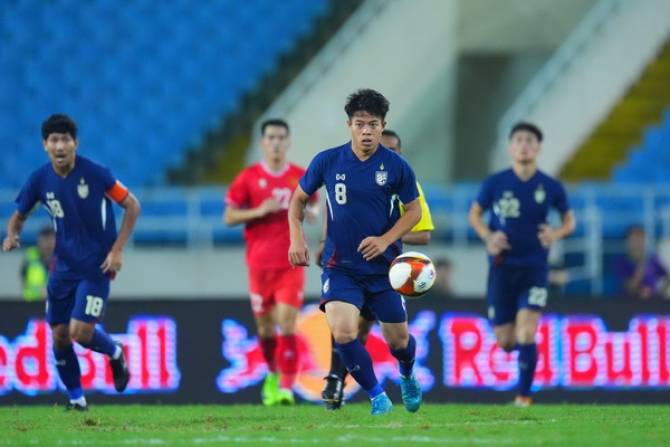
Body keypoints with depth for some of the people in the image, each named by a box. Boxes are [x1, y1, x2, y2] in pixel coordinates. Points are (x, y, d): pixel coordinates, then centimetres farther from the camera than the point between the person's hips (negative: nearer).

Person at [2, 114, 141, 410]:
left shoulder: (94, 174, -16)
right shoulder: (39, 180, -5)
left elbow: (132, 205, -7)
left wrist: (117, 250, -12)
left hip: (96, 267, -4)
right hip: (64, 267, 4)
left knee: (81, 332, -15)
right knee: (59, 336, 3)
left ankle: (115, 353, 18)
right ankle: (76, 398, 21)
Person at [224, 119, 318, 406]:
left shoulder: (301, 177, 4)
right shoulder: (248, 178, 0)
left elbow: (314, 210, 16)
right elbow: (229, 217, 0)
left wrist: (307, 211, -8)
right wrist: (259, 211, -15)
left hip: (291, 263, -1)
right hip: (260, 263, 1)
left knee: (287, 324, -12)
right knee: (265, 324, 10)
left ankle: (286, 387, -15)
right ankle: (273, 374, 36)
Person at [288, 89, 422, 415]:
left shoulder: (396, 166, -8)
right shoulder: (327, 161, -7)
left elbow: (413, 210, 2)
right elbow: (299, 199, 7)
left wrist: (385, 240, -14)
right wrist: (296, 238, -8)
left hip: (384, 266, 0)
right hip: (340, 266, 0)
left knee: (398, 340, 10)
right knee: (342, 332, -22)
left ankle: (408, 377, 47)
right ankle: (376, 396, -2)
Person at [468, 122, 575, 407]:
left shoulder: (551, 187, -3)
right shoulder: (494, 183, -3)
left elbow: (569, 220, 11)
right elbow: (475, 214, 10)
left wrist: (557, 233, -12)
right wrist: (487, 236, -10)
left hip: (534, 269, -1)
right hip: (502, 268, 1)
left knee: (526, 335, -18)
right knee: (505, 342, 4)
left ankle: (524, 396, -4)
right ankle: (520, 344, 42)